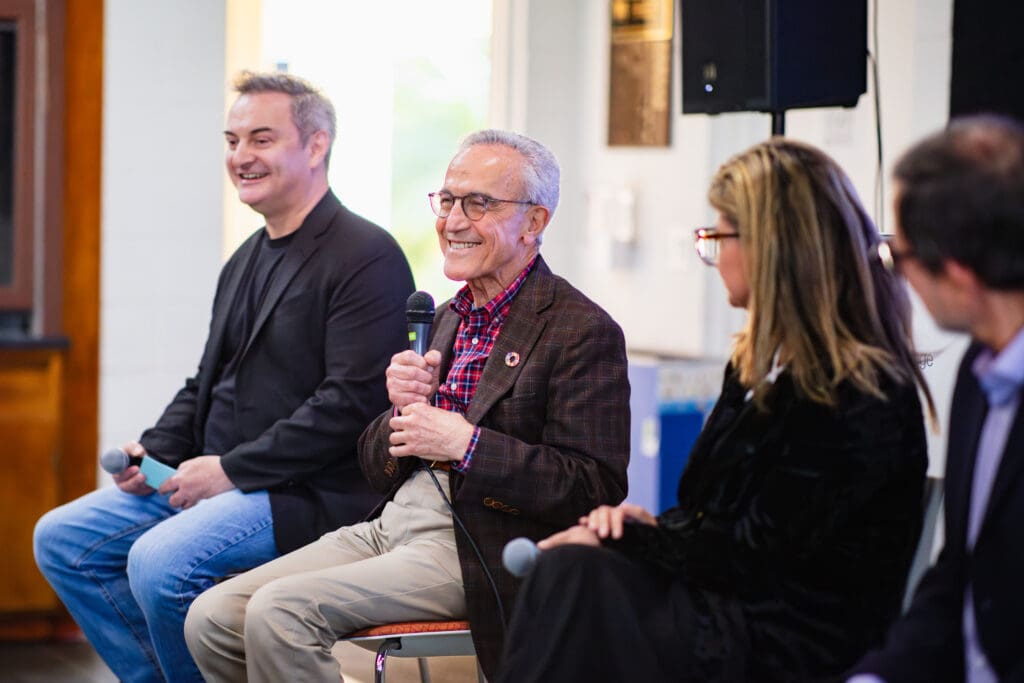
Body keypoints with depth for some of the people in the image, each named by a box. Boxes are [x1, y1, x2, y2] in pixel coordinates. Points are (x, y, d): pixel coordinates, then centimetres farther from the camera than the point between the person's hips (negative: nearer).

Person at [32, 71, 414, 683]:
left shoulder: (368, 258, -12)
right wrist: (155, 452, 5)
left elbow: (352, 402, -20)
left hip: (307, 494, -9)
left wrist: (231, 470, -18)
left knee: (159, 560, -30)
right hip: (214, 477, 9)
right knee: (61, 539, 1)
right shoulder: (246, 261, 18)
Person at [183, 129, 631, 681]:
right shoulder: (444, 321, 18)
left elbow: (596, 487, -15)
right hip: (389, 527, 8)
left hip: (472, 551, -8)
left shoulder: (583, 331, -6)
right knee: (212, 618, -7)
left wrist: (466, 443, -21)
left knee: (279, 611, -24)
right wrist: (403, 410, -3)